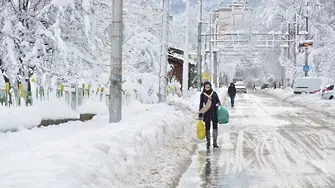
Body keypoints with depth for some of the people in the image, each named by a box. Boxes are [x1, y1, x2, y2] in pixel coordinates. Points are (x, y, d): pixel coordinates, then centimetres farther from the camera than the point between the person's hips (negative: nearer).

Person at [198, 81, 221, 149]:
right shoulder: (202, 95, 1)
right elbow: (201, 105, 5)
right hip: (207, 113, 0)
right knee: (207, 128, 3)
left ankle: (215, 143, 6)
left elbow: (218, 101, 9)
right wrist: (200, 115, 4)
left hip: (214, 112, 0)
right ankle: (208, 143, 14)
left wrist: (218, 104, -16)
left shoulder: (214, 93, 3)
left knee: (215, 127, 0)